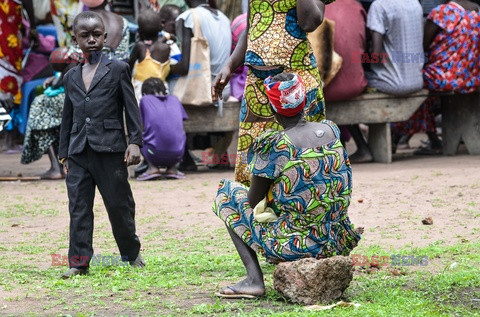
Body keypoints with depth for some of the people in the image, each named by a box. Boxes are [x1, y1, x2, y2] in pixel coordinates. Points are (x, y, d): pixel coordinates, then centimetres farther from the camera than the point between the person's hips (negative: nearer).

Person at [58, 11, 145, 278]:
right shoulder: (71, 77, 15)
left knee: (119, 204, 3)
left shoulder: (118, 69, 2)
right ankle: (79, 262, 1)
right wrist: (64, 153, 17)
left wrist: (135, 142, -8)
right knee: (79, 208, 0)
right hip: (78, 153, 4)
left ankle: (132, 253, 21)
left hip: (110, 149, -4)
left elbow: (131, 108, 0)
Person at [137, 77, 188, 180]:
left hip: (155, 155, -3)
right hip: (177, 155, 3)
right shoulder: (174, 99, 20)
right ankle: (172, 168, 14)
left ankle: (152, 167, 8)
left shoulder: (145, 99, 11)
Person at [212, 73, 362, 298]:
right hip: (336, 242, 6)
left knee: (227, 192, 12)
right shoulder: (331, 130, 2)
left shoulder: (271, 146, -16)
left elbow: (253, 201, -5)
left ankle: (254, 279, 1)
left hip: (294, 244, -6)